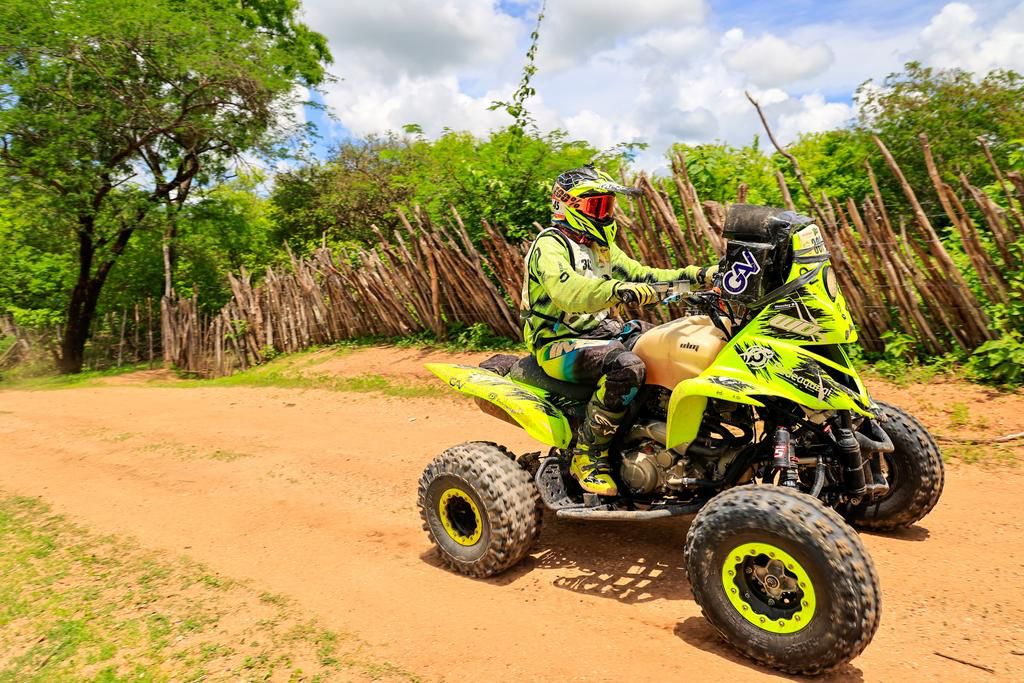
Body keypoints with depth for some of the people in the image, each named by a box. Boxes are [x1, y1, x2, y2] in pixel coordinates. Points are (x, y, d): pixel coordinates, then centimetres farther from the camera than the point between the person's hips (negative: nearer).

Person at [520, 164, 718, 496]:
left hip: (604, 332, 9)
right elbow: (567, 290, -32)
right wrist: (617, 290, -48)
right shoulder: (550, 245, -12)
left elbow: (643, 276, 17)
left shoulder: (602, 247, 18)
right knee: (627, 366, -34)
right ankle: (587, 456, -20)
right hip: (560, 344, -9)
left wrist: (695, 275, 5)